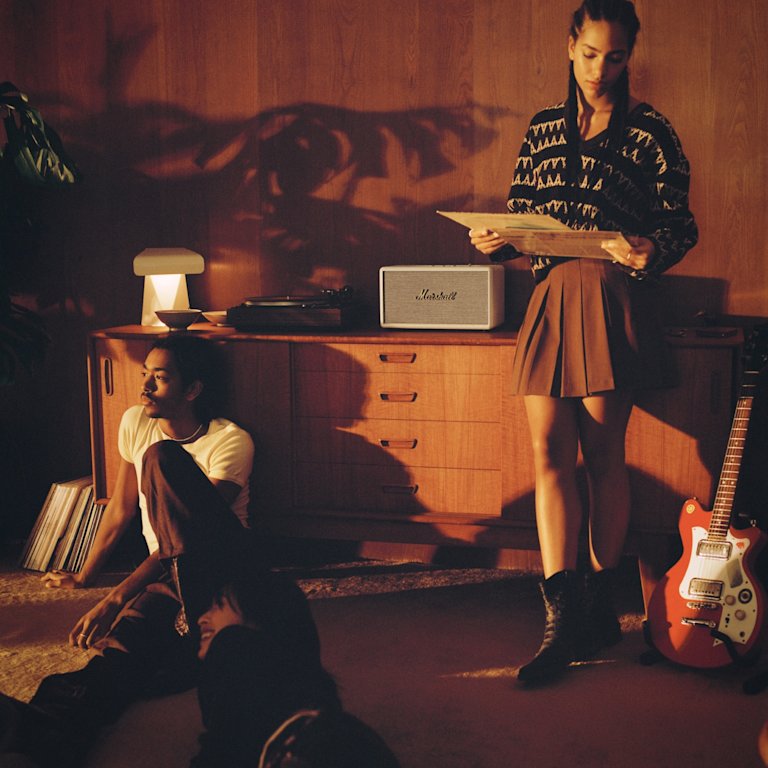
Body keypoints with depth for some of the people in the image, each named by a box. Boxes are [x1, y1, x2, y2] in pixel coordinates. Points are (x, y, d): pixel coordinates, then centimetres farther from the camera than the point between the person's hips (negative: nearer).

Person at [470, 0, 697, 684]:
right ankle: (563, 621, -2)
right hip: (551, 297, 4)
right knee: (549, 454, -4)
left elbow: (680, 226, 1)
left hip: (613, 300, -4)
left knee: (603, 455, 0)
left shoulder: (649, 133, 4)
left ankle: (600, 607, 14)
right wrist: (495, 241, -3)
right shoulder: (544, 129, 16)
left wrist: (650, 253, -20)